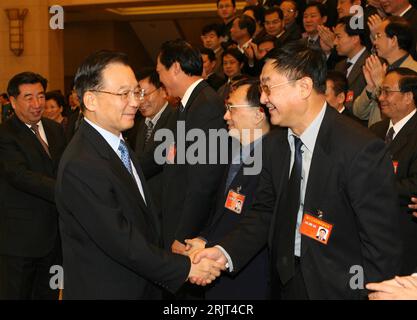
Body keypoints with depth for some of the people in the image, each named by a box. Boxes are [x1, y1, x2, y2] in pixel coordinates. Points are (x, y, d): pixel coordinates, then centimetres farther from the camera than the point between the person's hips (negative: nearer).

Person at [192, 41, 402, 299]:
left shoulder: (361, 150, -22)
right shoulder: (275, 145, 0)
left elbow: (383, 246, -20)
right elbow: (265, 212, 5)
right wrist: (225, 252, -9)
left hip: (336, 287, -6)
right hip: (285, 280, 6)